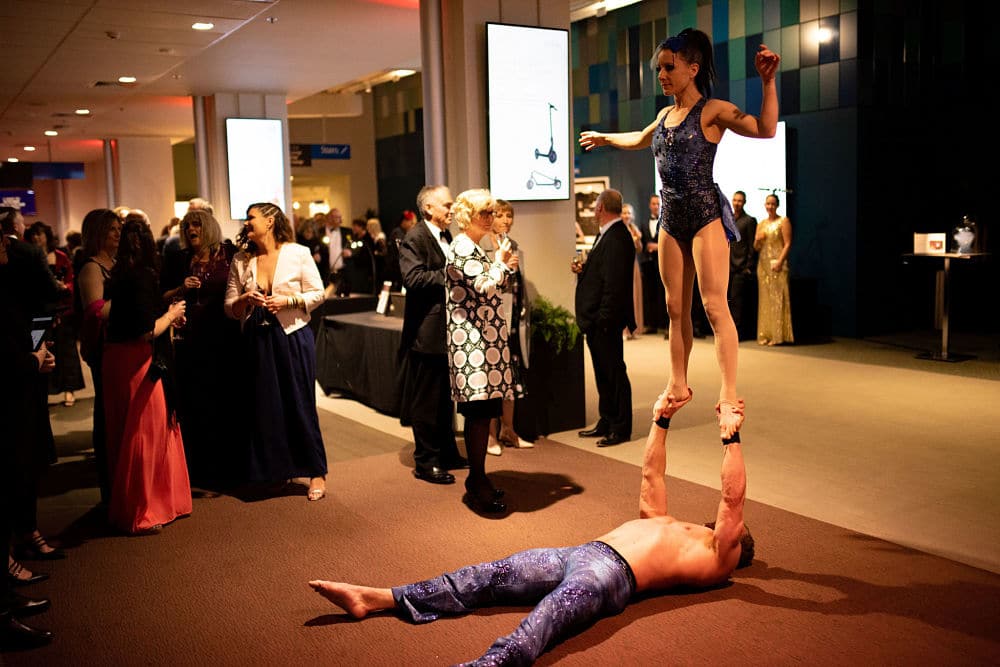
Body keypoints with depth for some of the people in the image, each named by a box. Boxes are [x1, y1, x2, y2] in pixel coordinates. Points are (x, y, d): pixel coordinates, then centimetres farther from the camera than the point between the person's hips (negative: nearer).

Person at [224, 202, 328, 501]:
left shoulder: (298, 253, -2)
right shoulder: (241, 261, 8)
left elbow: (317, 293, 0)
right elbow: (229, 308, 9)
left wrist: (288, 300, -15)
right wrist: (244, 300, -12)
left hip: (293, 336, -3)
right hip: (257, 340, 4)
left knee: (301, 405, 0)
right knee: (264, 406, 7)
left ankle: (316, 473, 11)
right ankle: (274, 470, 22)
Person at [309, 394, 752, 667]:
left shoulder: (715, 557, 14)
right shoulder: (665, 525, 34)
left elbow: (732, 499, 4)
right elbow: (651, 479, 37)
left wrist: (731, 438, 5)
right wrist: (661, 421, 34)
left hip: (612, 573, -7)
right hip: (576, 554, 7)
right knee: (488, 578, -6)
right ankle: (372, 599, -10)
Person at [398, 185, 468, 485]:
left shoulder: (446, 236, 15)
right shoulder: (414, 238, -13)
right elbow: (413, 278, -24)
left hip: (447, 331, 9)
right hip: (427, 332, -9)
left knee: (445, 396, 18)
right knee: (426, 400, 0)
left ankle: (447, 453, 30)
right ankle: (425, 462, 10)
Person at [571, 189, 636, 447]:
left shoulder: (616, 238, -19)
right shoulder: (606, 235, 14)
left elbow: (614, 283, -23)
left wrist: (603, 319, -23)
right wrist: (583, 270, 3)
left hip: (606, 321, -10)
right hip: (595, 320, 10)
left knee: (614, 373, 0)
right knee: (603, 374, 17)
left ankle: (621, 428, 10)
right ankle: (606, 423, 28)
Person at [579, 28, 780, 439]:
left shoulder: (712, 111, -6)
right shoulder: (665, 115, 15)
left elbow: (765, 129, -20)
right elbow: (639, 140, 38)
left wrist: (768, 81, -31)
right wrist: (604, 137, 52)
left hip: (705, 214, -7)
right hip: (671, 218, 7)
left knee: (714, 306, -13)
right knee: (676, 308, 9)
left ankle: (729, 397, -13)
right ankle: (678, 386, 19)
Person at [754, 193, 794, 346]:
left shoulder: (783, 221, -1)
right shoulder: (761, 223, 16)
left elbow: (788, 244, -8)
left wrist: (780, 262, -18)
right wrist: (757, 240, -6)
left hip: (777, 264, -6)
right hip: (763, 263, 6)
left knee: (777, 298, -7)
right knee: (764, 299, 5)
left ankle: (778, 335, -4)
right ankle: (765, 334, 9)